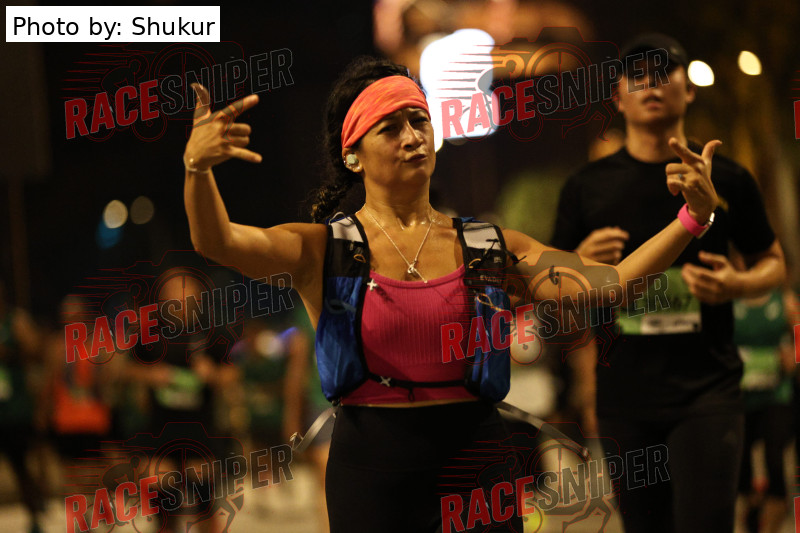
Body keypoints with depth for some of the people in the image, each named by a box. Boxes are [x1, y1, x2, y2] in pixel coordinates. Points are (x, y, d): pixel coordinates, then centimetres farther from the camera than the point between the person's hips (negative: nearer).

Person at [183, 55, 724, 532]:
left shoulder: (489, 246, 7)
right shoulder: (323, 249, 0)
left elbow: (609, 285, -1)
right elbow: (217, 241, -17)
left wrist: (694, 217, -14)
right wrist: (197, 168, -38)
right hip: (374, 467, -2)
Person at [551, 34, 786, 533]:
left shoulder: (725, 179, 4)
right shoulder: (587, 187, 7)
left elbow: (774, 263, 14)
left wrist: (736, 284, -8)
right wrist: (582, 262, -10)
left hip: (707, 391, -2)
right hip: (625, 394, 2)